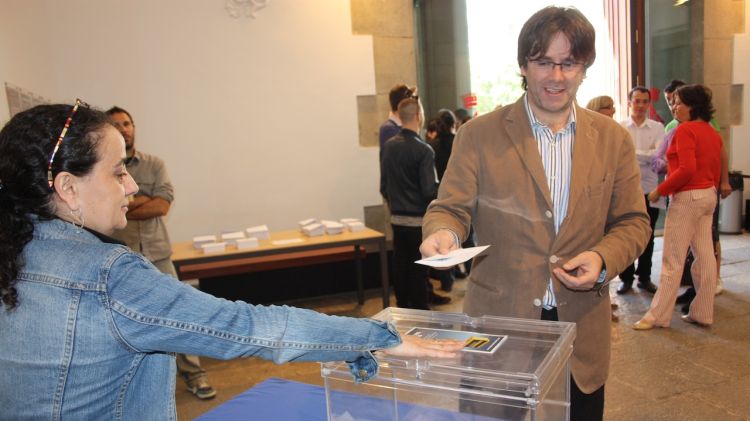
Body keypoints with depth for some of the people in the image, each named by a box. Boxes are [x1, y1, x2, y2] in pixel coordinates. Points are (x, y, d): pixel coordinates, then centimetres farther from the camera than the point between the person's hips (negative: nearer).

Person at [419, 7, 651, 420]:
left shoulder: (613, 139, 3)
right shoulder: (478, 135, -5)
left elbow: (632, 221, 6)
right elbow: (451, 207, -5)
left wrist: (603, 258, -14)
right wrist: (443, 232, -28)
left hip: (580, 327, 3)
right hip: (499, 322, -2)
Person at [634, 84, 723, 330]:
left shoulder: (685, 130, -13)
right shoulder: (712, 133, 12)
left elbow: (687, 169, -23)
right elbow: (716, 171, 15)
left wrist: (660, 191, -15)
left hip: (687, 197, -9)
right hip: (708, 196, 9)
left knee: (673, 260, -3)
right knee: (705, 256, 10)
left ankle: (658, 316, 4)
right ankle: (702, 313, 18)